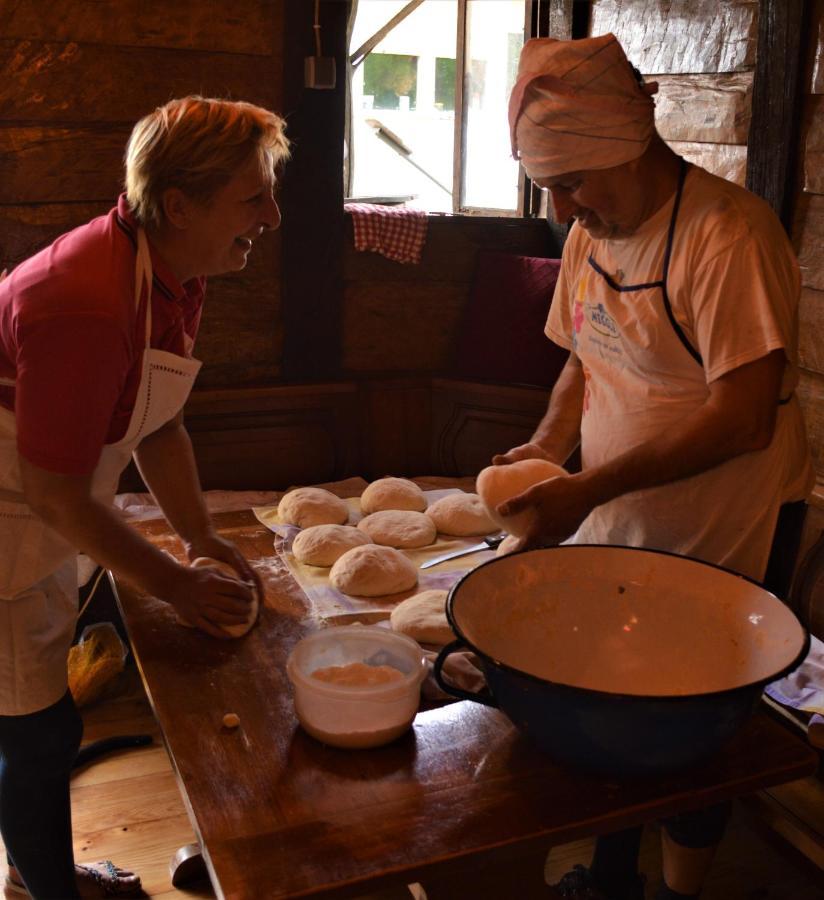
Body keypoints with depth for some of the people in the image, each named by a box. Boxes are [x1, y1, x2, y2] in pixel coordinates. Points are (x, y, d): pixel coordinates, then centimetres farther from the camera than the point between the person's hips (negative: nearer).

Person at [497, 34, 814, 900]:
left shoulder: (730, 235, -21)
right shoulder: (593, 234, 4)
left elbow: (743, 416, -25)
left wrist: (588, 489, -28)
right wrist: (548, 443, -3)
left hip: (710, 545, -7)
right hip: (607, 534, 7)